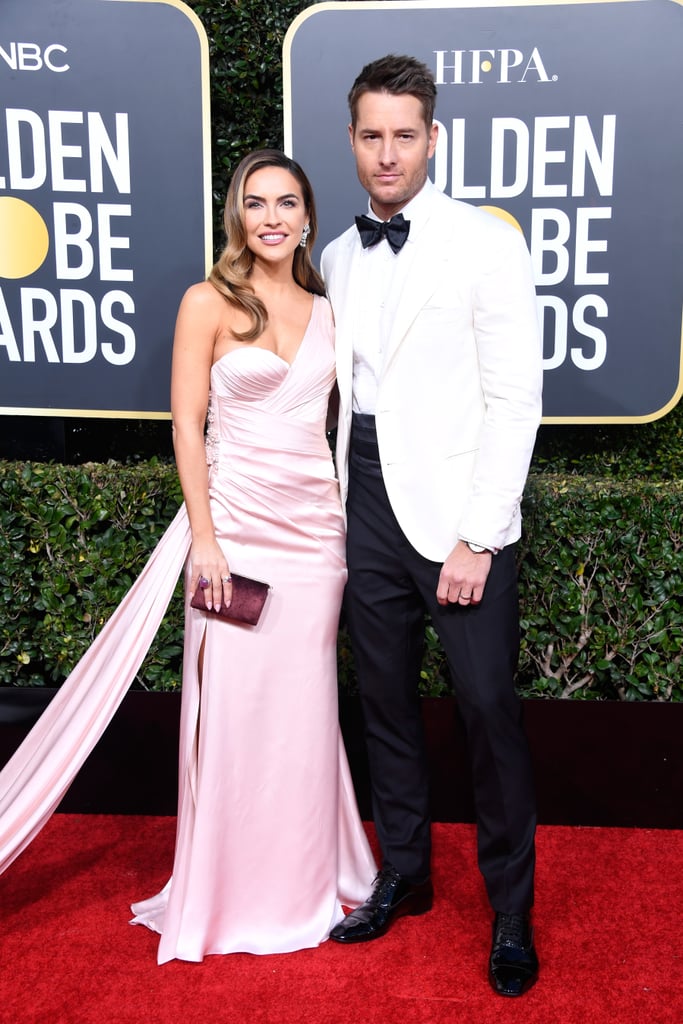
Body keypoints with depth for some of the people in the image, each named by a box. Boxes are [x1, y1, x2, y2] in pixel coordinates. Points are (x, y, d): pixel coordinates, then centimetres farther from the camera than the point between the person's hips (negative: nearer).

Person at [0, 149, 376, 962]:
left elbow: (338, 417, 13)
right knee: (235, 704, 3)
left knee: (305, 705, 10)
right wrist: (204, 537, -12)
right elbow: (187, 422, -6)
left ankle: (304, 878, 28)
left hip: (316, 523, 4)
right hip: (238, 520, -4)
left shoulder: (325, 310, 11)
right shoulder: (209, 303, -2)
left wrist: (353, 522, 7)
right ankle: (234, 894, 21)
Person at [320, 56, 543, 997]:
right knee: (385, 699, 14)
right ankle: (404, 874, 33)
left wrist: (477, 538, -15)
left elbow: (516, 400, -10)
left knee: (488, 708, -1)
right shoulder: (339, 257, 12)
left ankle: (511, 908, 19)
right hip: (370, 505, 6)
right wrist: (346, 509, 9)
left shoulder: (486, 243, -5)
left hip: (457, 511, -5)